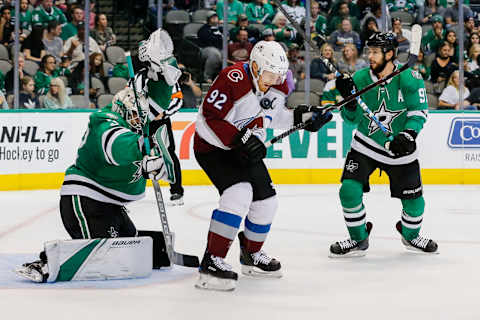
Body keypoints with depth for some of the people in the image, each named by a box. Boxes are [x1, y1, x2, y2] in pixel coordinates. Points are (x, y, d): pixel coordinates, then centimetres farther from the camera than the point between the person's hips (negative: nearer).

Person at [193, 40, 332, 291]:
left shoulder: (278, 87, -3)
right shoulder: (232, 80, -28)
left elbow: (275, 116, 15)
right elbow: (210, 119, -29)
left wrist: (302, 116, 0)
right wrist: (240, 140, -36)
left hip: (246, 148, 8)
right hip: (212, 147, -8)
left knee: (266, 201, 9)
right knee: (239, 193, -28)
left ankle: (251, 255, 35)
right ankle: (212, 263, -27)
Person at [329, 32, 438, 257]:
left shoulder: (409, 78, -14)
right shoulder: (360, 78, -7)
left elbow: (418, 111, -12)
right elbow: (352, 118, -1)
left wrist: (409, 134, -29)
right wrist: (349, 99, -20)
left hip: (399, 148, -1)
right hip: (366, 145, 1)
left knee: (414, 200, 2)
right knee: (349, 190, -14)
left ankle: (410, 235, 34)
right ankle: (358, 240, 6)